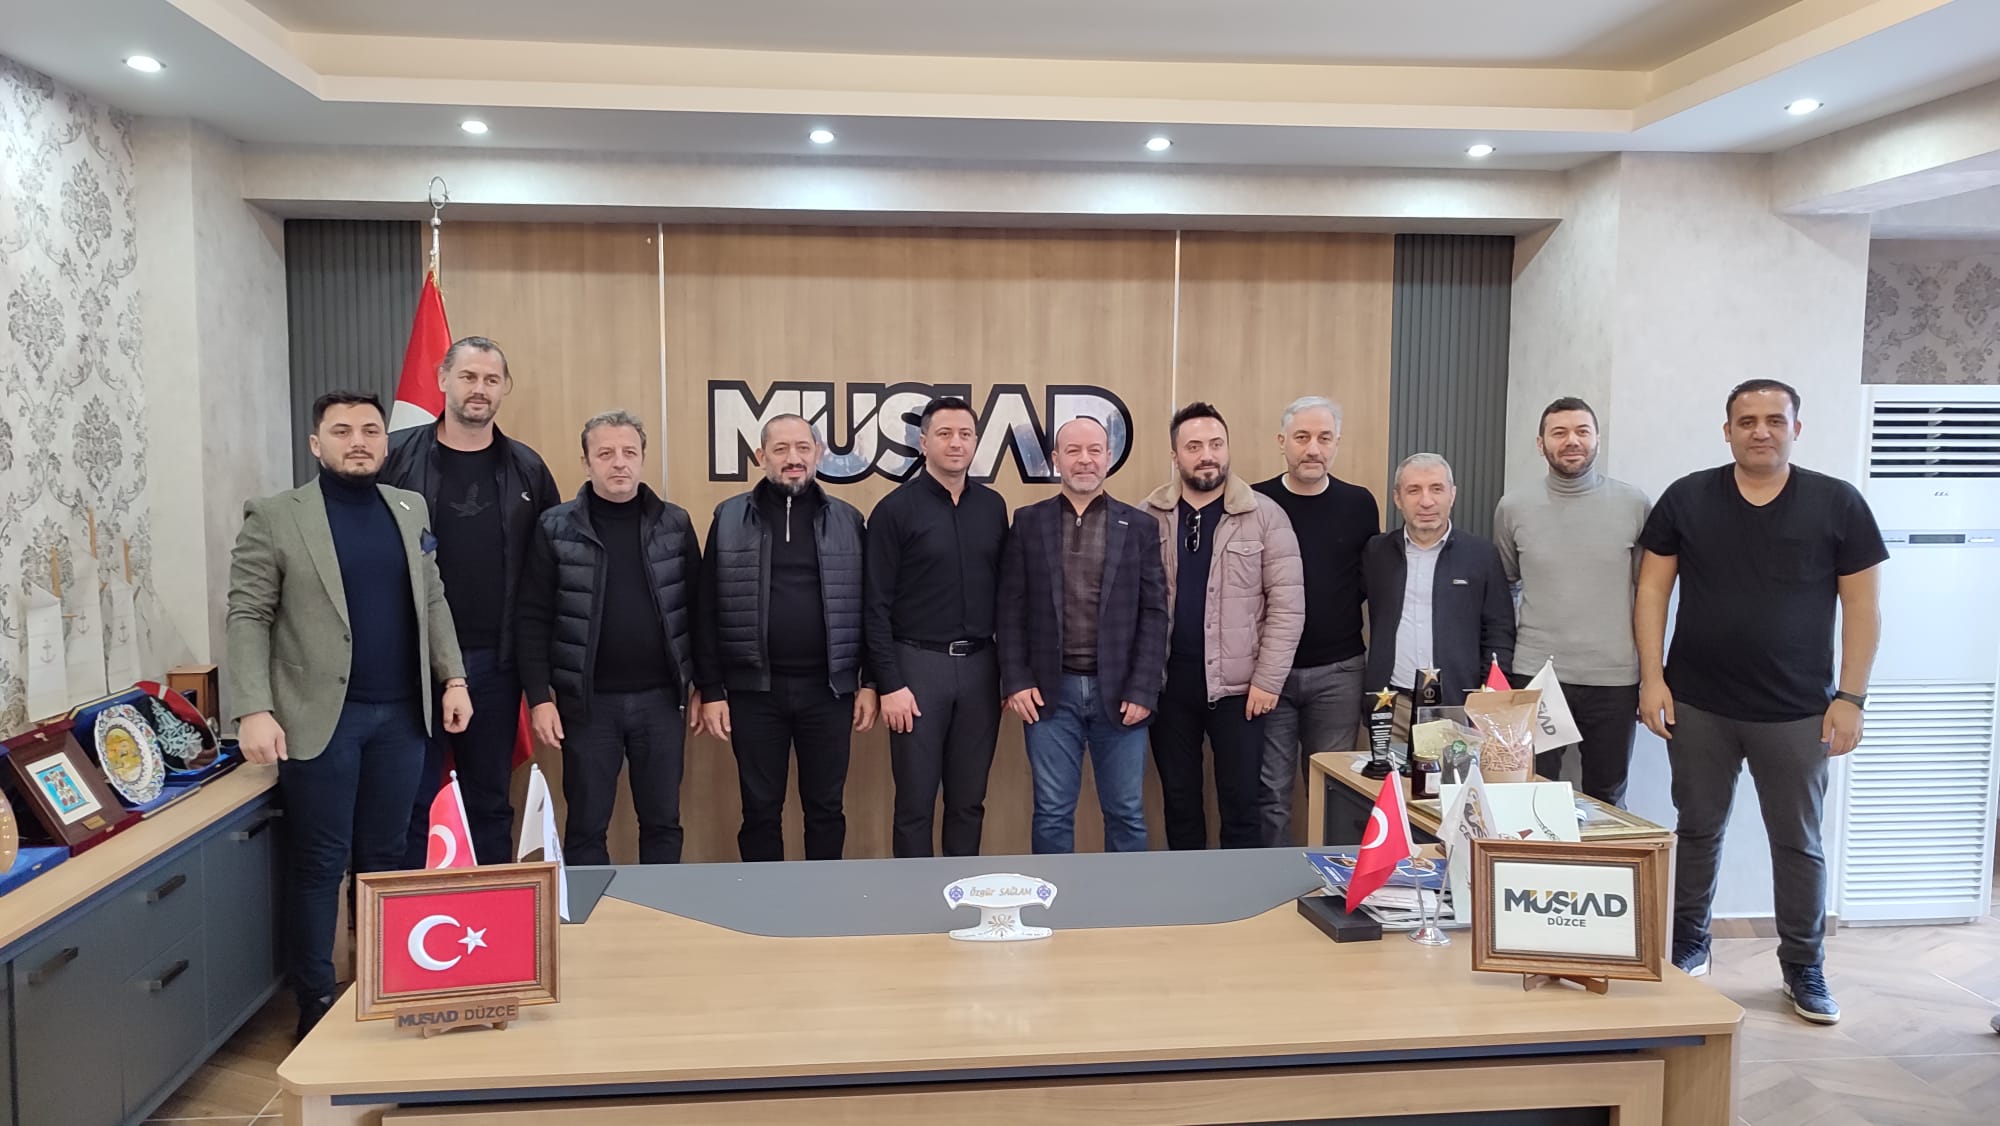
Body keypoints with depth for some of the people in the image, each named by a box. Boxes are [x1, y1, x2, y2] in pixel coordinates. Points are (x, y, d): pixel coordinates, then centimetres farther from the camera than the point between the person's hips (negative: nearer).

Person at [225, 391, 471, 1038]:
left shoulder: (411, 510, 10)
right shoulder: (275, 518, -4)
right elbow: (248, 618, -7)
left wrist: (453, 678, 7)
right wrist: (254, 711, -14)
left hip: (401, 714, 4)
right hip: (321, 716, -4)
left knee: (384, 857, 13)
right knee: (319, 862, 4)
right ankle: (316, 1004, 17)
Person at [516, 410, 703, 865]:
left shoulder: (675, 523, 4)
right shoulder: (556, 527, -1)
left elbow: (696, 609, 7)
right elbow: (534, 619, -2)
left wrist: (700, 684, 5)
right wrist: (539, 696, -8)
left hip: (660, 698, 2)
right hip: (587, 702, -1)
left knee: (663, 822, 11)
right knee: (586, 827, 9)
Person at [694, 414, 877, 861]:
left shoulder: (847, 520, 5)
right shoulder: (730, 518, 2)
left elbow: (867, 607, 6)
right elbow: (708, 610, 2)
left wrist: (869, 683, 1)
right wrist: (711, 690, -2)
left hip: (827, 688, 1)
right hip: (753, 689, 0)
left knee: (826, 807, 10)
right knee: (760, 808, 10)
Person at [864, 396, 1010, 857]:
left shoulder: (993, 506, 8)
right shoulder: (896, 509, -5)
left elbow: (1004, 590, 12)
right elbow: (877, 605, -7)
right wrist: (889, 684, -11)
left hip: (980, 665, 4)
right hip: (917, 663, -4)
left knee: (969, 801, 12)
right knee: (915, 802, 4)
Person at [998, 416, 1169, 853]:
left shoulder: (1139, 526, 5)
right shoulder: (1028, 522, 5)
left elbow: (1154, 612, 1)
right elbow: (1011, 609, 3)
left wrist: (1143, 690, -6)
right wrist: (1016, 681, -5)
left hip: (1120, 693, 0)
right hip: (1049, 692, 0)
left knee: (1127, 814, 8)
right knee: (1052, 815, 7)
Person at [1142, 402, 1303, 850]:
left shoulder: (1264, 515, -4)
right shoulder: (1148, 518, 2)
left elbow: (1287, 604, -5)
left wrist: (1267, 680, -9)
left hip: (1237, 684, -2)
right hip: (1168, 681, 2)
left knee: (1240, 805, 5)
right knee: (1178, 800, 13)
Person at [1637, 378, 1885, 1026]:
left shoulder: (1837, 503, -2)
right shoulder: (1686, 499, -1)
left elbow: (1862, 606, -1)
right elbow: (1653, 589, 1)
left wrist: (1850, 697, -5)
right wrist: (1652, 677, -5)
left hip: (1798, 713, 0)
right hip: (1697, 706, 1)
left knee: (1799, 843, 10)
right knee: (1698, 831, 13)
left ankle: (1804, 968, 26)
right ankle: (1690, 947, 29)